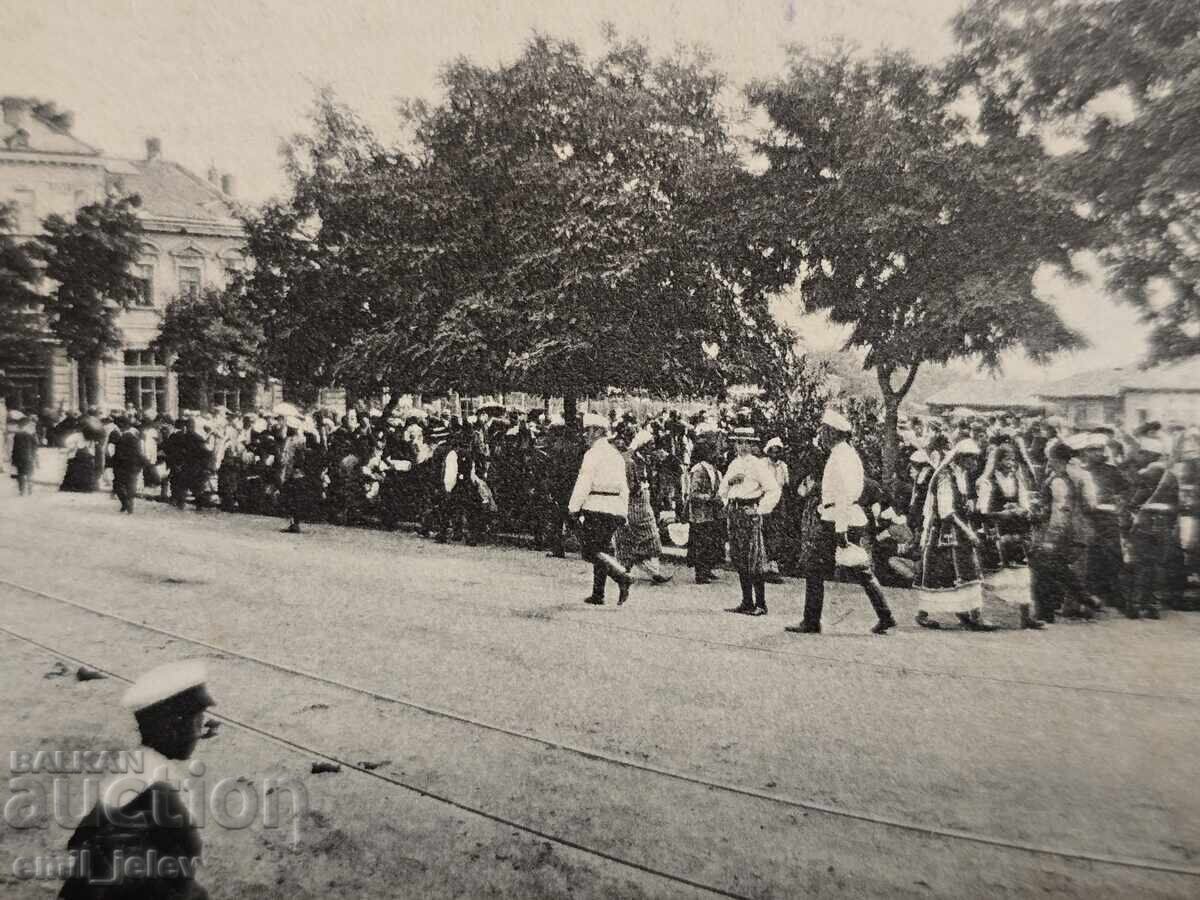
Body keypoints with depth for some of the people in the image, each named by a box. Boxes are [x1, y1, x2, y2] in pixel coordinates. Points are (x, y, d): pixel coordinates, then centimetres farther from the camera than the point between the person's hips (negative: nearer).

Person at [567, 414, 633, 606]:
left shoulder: (593, 453, -8)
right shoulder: (617, 454, 17)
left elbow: (583, 483, -14)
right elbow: (624, 486, 16)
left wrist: (573, 507, -10)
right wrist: (624, 511, 18)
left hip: (596, 507, -8)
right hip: (615, 507, 8)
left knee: (592, 550, -4)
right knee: (601, 549, 12)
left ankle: (622, 577, -19)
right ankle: (597, 594, 12)